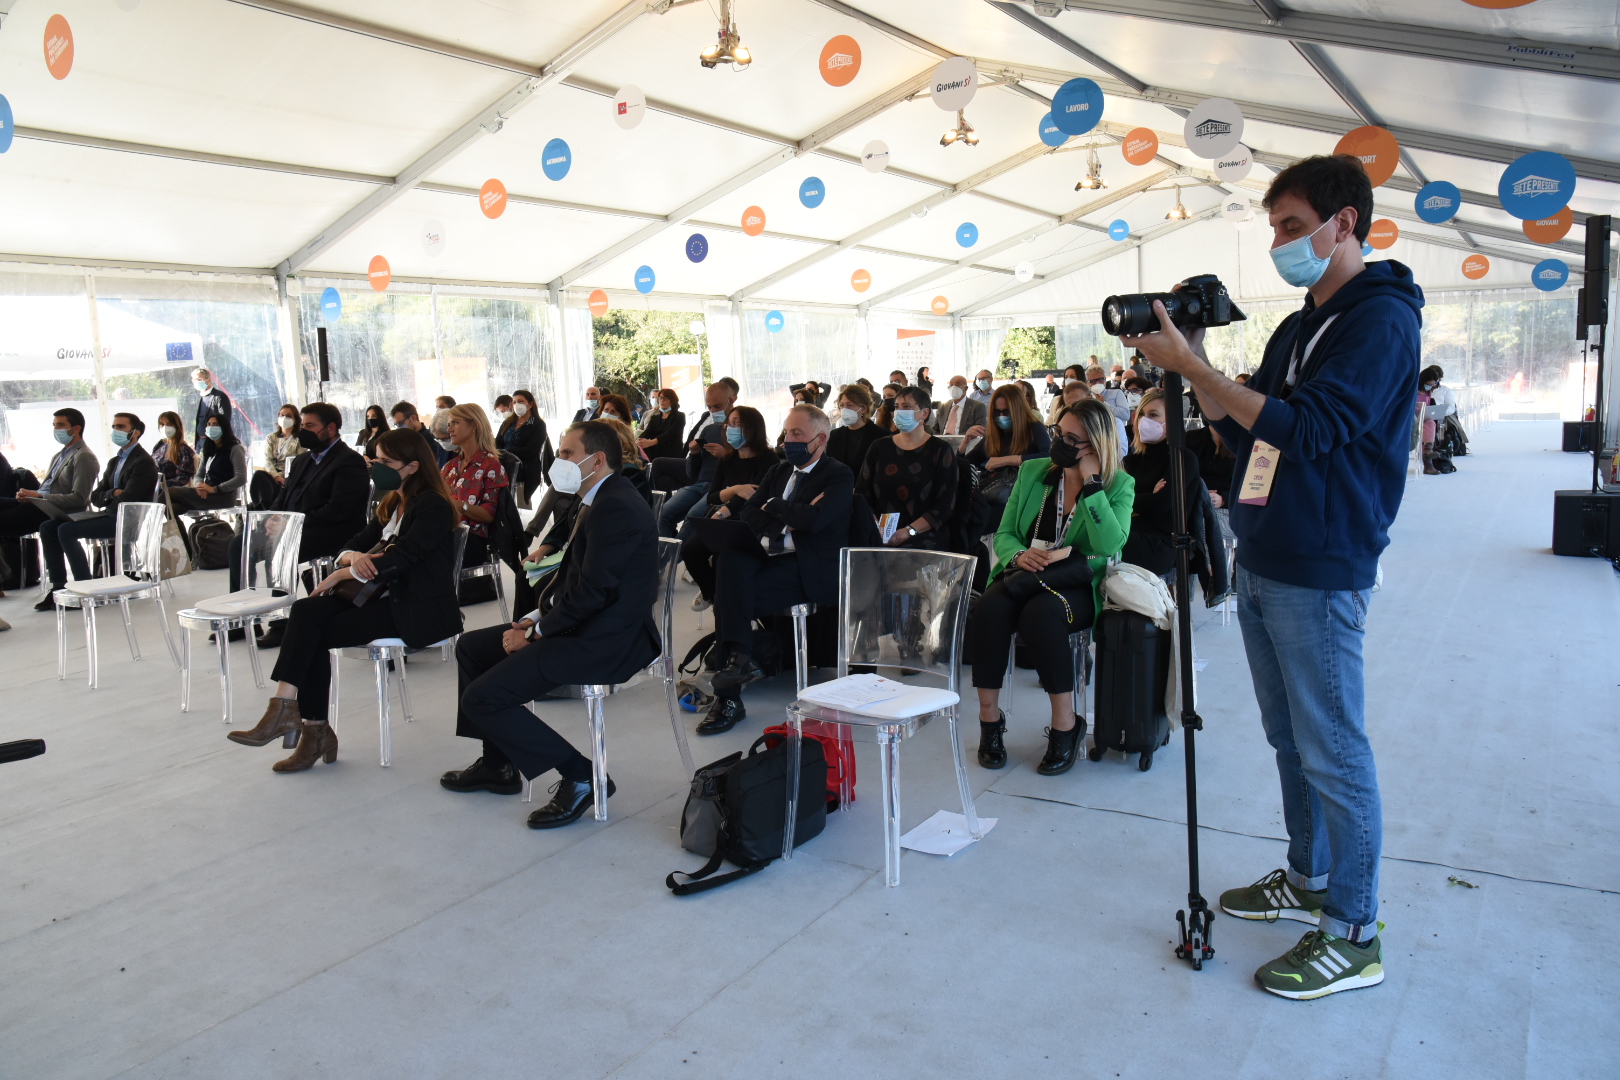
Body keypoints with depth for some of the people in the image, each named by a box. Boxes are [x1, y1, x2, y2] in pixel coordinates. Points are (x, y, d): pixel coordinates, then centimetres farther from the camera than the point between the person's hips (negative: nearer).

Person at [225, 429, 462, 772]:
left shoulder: (433, 508, -10)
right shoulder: (392, 505, 18)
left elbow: (399, 560, -20)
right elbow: (354, 544, 14)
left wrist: (339, 575, -10)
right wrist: (353, 557, -12)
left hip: (419, 611, -8)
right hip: (387, 597, 8)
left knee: (311, 631, -19)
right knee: (306, 612, -15)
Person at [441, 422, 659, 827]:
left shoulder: (615, 508, -20)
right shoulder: (598, 502, 14)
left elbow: (591, 591, -23)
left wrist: (536, 633, -12)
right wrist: (534, 618, 3)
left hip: (605, 642, -11)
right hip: (583, 626, 11)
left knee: (480, 699, -15)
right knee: (470, 646, 20)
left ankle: (580, 776, -6)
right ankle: (498, 764, 27)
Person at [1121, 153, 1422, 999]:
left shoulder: (1381, 318, -10)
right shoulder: (1298, 326, 17)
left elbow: (1306, 430, -22)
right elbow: (1244, 436, 16)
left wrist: (1190, 365, -20)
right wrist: (1196, 372, 2)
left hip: (1319, 573, -9)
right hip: (1261, 564, 9)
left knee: (1332, 752, -1)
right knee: (1290, 738, 18)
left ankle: (1353, 936, 12)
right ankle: (1309, 881, 34)